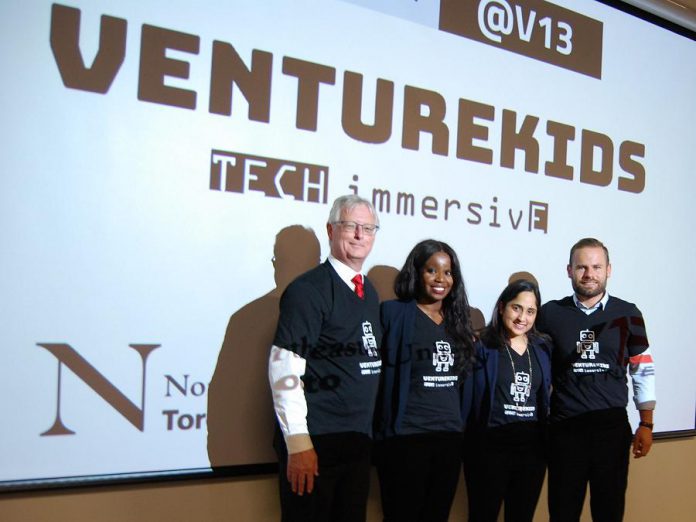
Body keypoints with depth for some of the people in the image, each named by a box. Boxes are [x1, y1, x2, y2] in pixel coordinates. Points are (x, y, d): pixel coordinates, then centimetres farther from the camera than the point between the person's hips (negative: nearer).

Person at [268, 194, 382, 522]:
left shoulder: (369, 293, 12)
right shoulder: (308, 289, -11)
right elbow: (284, 370, -17)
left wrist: (366, 432, 15)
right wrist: (298, 443, -20)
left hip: (358, 442, 7)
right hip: (314, 444, -7)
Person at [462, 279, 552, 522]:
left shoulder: (543, 348, 8)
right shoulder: (482, 346, -7)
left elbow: (548, 394, 15)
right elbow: (467, 396, -9)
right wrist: (465, 440, -13)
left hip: (533, 446, 5)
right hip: (490, 445, -5)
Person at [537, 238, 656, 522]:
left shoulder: (628, 314, 2)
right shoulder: (550, 313, 0)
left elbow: (643, 371, 6)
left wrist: (646, 425, 4)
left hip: (612, 426, 0)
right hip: (565, 426, 0)